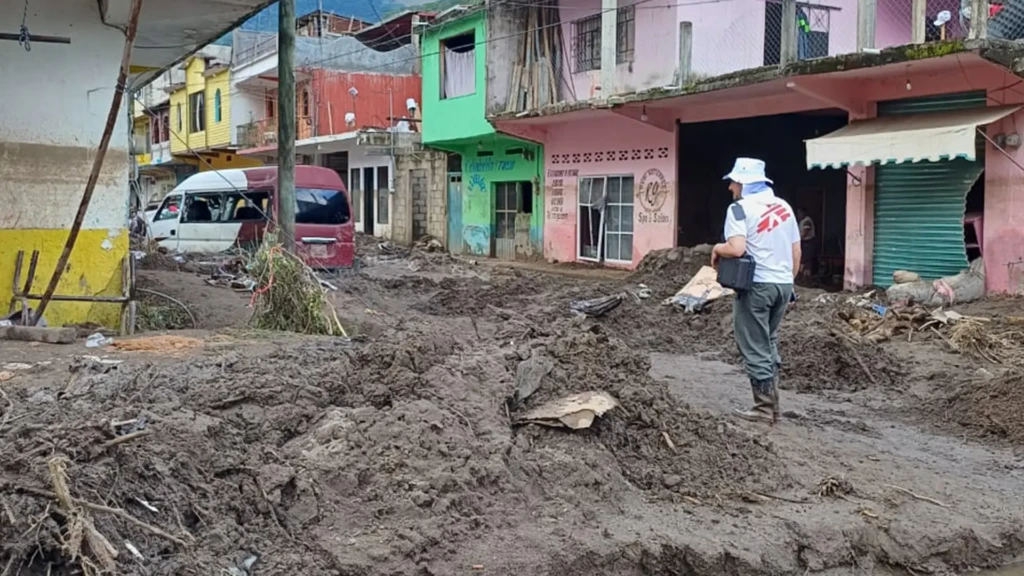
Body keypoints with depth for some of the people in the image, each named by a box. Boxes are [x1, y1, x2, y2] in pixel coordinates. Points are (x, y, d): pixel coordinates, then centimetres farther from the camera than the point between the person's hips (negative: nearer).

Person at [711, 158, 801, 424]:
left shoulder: (740, 208, -10)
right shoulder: (784, 206, 11)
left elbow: (736, 249, -23)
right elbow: (796, 250, 14)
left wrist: (717, 249, -3)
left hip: (756, 285, -7)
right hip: (783, 284, 7)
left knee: (755, 349, 2)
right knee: (769, 345, 19)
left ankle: (765, 409, 4)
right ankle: (771, 404, 22)